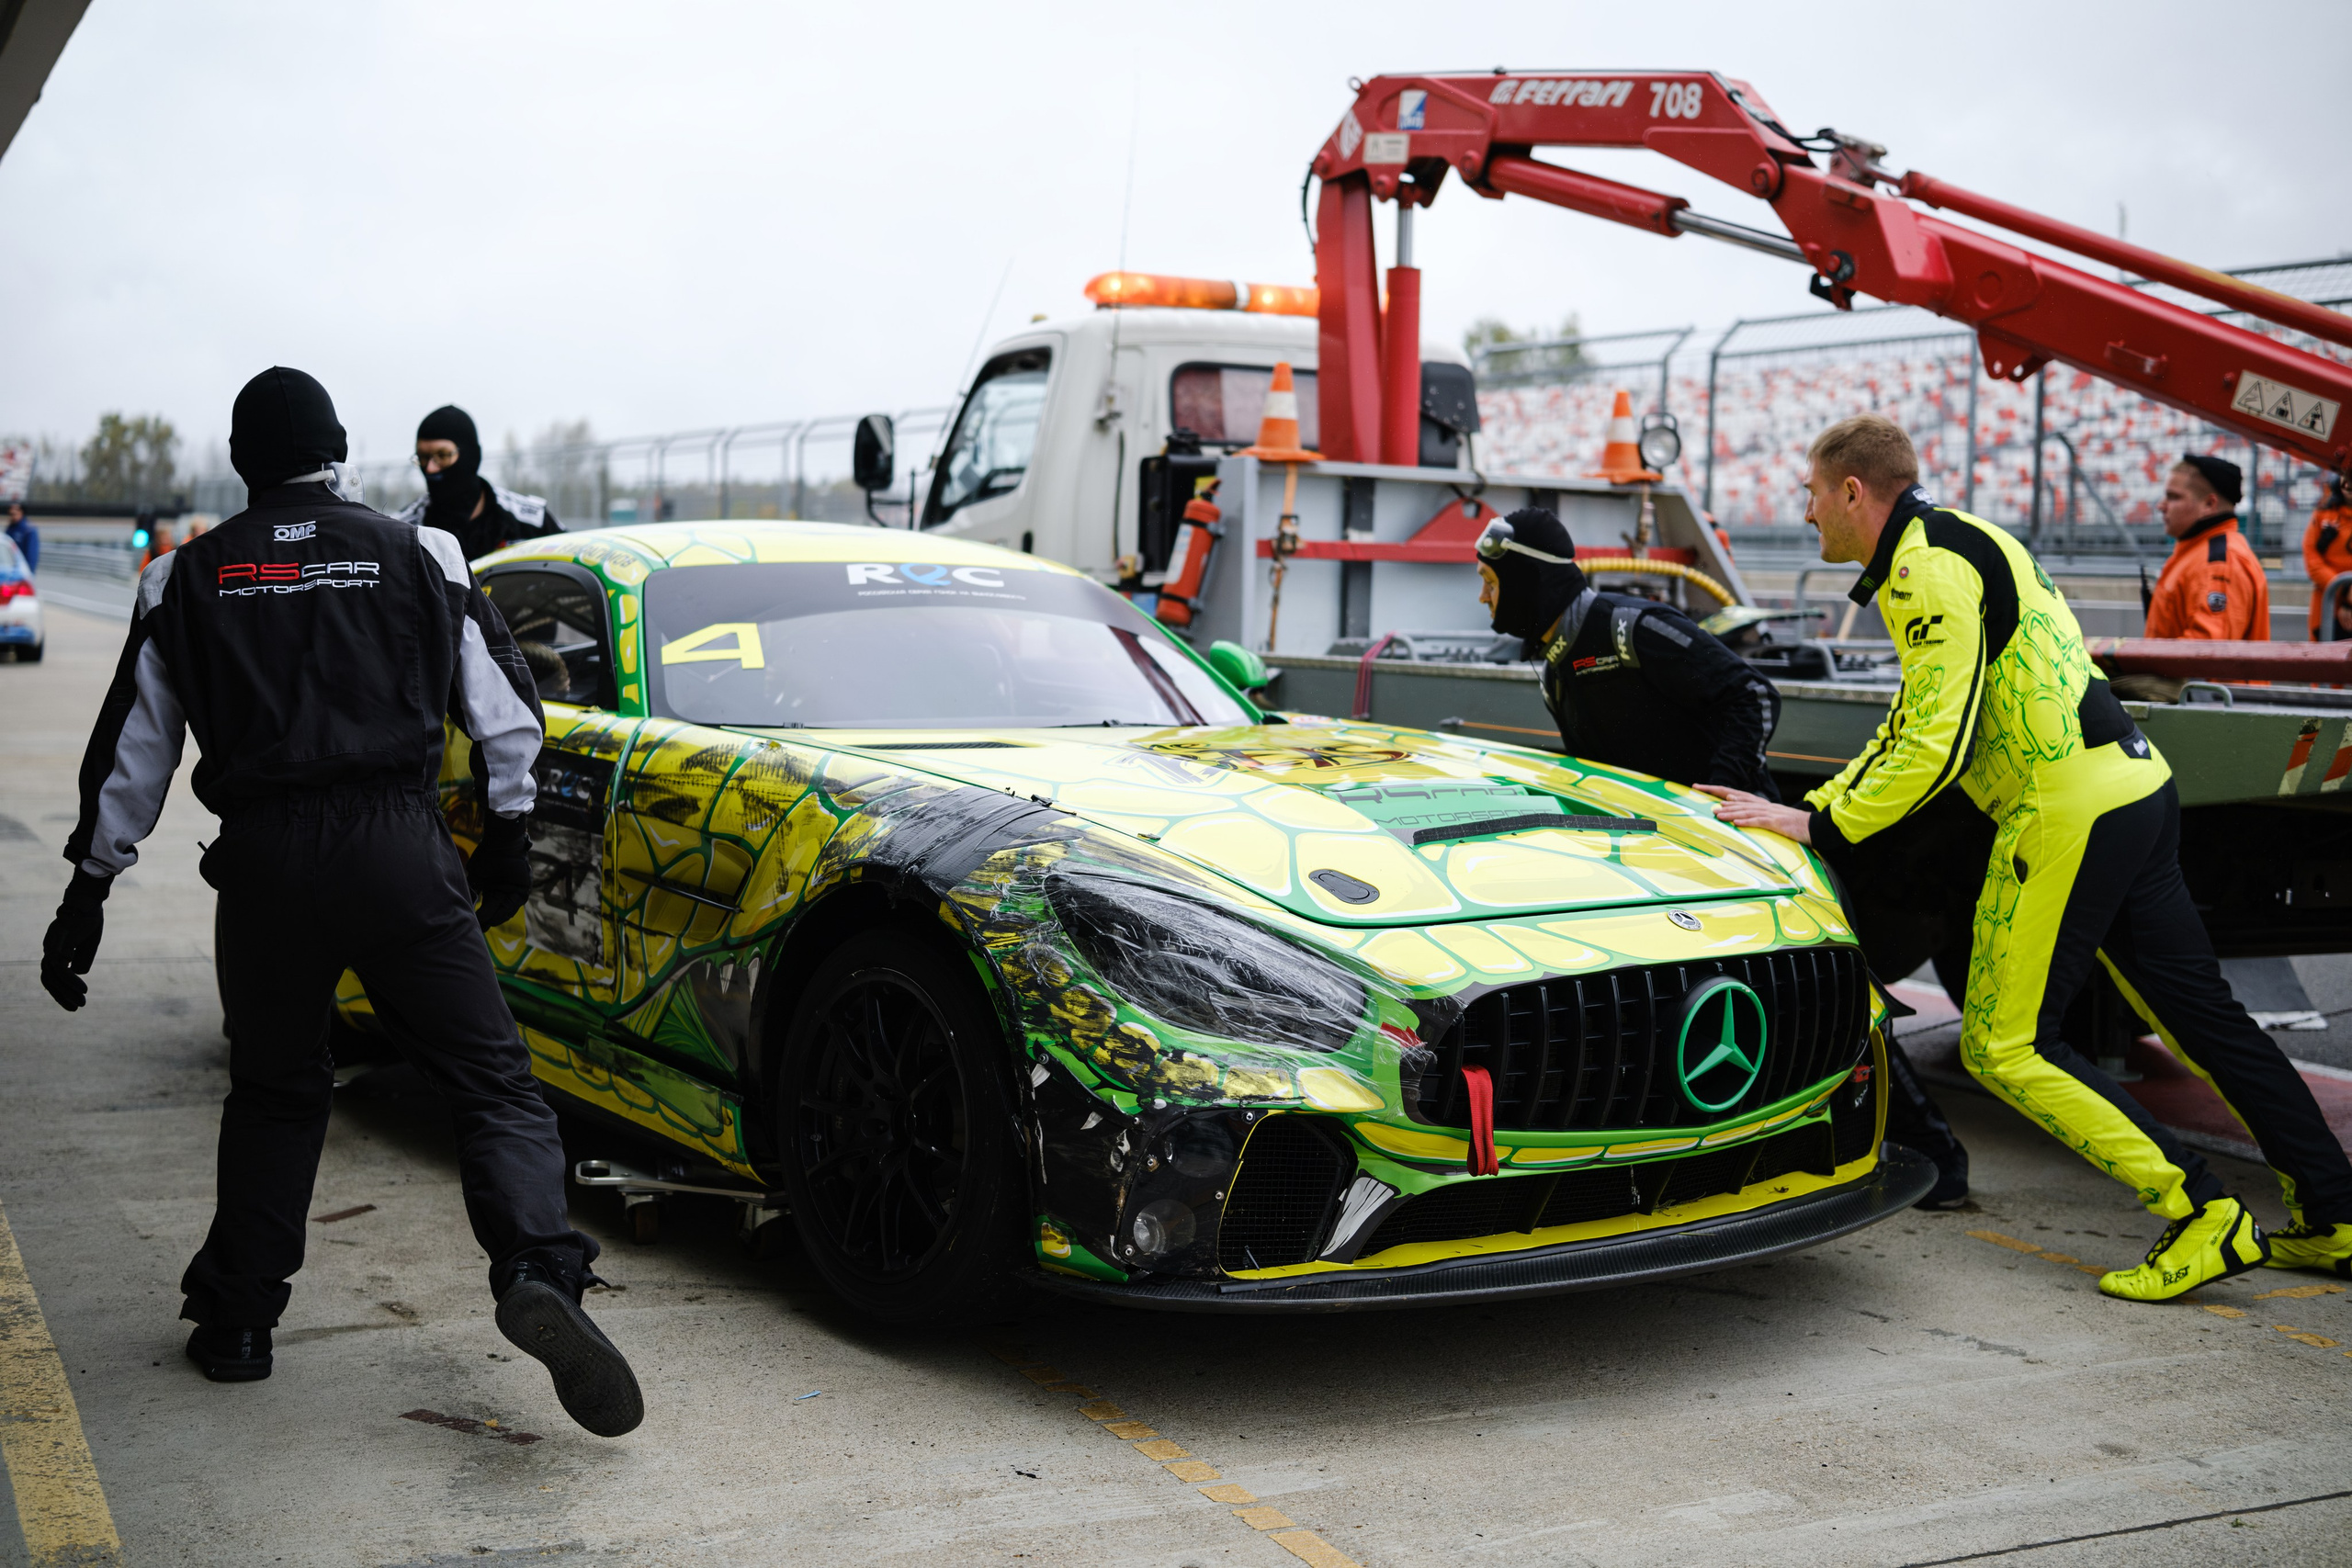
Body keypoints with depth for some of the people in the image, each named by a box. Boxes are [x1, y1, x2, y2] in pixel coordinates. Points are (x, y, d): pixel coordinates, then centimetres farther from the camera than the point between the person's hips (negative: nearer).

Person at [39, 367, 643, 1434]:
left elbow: (131, 752, 13)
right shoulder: (417, 555, 7)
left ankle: (236, 1317, 22)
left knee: (273, 1092, 20)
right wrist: (505, 829, 20)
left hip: (262, 862, 2)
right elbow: (504, 707, 8)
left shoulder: (188, 579, 9)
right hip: (399, 848, -2)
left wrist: (91, 886, 21)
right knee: (491, 1079, -2)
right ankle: (537, 1267, -23)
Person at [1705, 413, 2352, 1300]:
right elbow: (1913, 722, 24)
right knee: (2198, 1010, 15)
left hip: (2068, 810, -10)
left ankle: (2202, 1218, -5)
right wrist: (1817, 804, 19)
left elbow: (1935, 749, -20)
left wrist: (1819, 827, -13)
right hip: (2135, 789, 10)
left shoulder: (1926, 569, -13)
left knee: (2004, 1045, -3)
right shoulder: (1956, 541, 20)